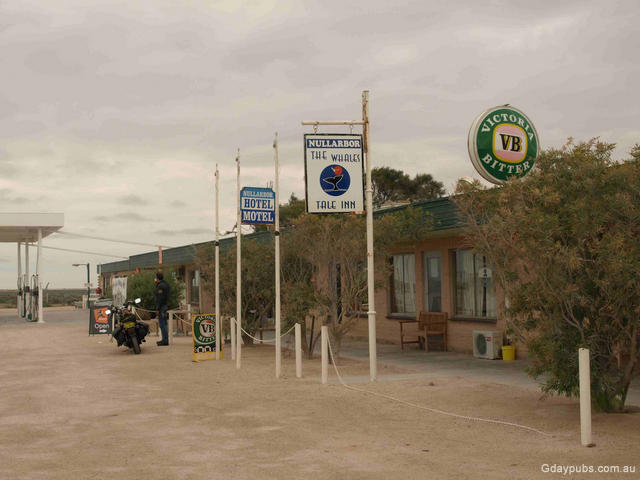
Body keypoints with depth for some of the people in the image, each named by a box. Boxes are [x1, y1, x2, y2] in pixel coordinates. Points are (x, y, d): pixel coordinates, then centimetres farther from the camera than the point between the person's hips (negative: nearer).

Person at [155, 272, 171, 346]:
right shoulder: (166, 284, 15)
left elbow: (160, 298, -20)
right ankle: (165, 340, 22)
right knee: (164, 324, 16)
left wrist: (158, 309, -19)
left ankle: (165, 341, -10)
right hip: (166, 306, 10)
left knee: (162, 324, -9)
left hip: (162, 307, -10)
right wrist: (157, 284, 19)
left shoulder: (161, 286, -15)